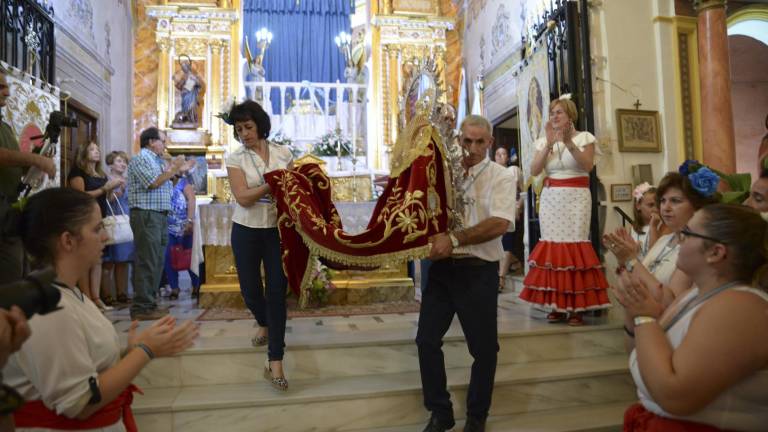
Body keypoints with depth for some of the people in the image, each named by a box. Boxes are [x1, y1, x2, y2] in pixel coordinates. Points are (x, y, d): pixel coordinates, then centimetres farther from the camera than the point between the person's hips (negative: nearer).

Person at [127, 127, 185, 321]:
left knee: (157, 261, 12)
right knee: (147, 262, -9)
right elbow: (153, 183, -16)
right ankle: (141, 308, -5)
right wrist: (173, 169, -7)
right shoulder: (140, 159, -6)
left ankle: (150, 303, 19)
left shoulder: (156, 160, 21)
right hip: (146, 215, -9)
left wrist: (175, 170, 15)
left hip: (160, 216, 10)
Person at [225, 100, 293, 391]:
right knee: (250, 290, 10)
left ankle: (275, 363, 1)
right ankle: (265, 324, 46)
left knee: (277, 291, -5)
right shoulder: (235, 159, -2)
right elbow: (243, 198, -13)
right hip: (247, 231, 0)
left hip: (278, 229, 0)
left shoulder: (283, 153, 2)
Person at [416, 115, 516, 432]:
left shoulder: (501, 177, -3)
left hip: (478, 271, -3)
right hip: (441, 268, 4)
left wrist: (454, 239, -23)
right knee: (427, 340, 7)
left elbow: (499, 224, -17)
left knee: (484, 348, 8)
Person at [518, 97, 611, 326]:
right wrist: (549, 143, -10)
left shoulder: (584, 137, 4)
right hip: (550, 199, 3)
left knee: (575, 245, -7)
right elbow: (534, 170, -2)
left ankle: (577, 307, -1)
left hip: (576, 197, -3)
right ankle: (557, 305, 7)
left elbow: (587, 165, -12)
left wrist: (569, 142, -20)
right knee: (552, 246, -1)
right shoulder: (544, 141, 11)